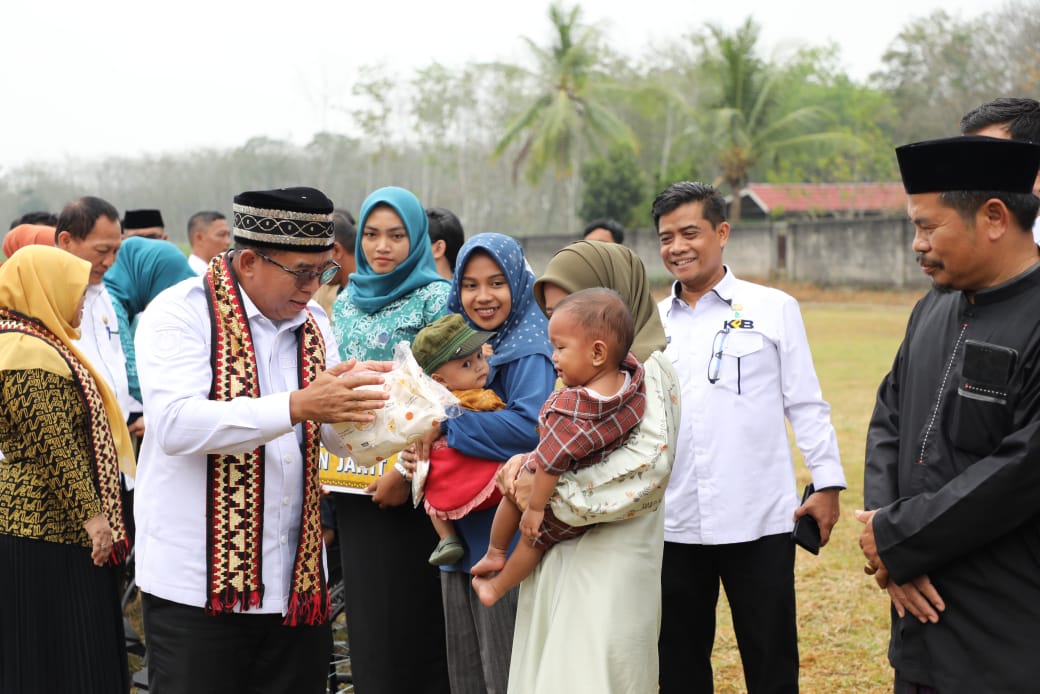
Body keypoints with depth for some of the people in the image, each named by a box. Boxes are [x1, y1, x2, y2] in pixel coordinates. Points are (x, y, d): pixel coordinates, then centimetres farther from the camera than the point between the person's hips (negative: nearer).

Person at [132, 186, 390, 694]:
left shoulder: (313, 325, 13)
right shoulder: (181, 312, -7)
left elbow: (345, 440, 13)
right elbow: (176, 424, -22)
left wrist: (356, 401, -10)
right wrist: (297, 406, -28)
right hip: (198, 584, -5)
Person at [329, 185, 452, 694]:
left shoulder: (434, 298, -7)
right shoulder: (346, 302, 12)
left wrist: (407, 470, -18)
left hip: (409, 484, -6)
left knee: (412, 611, 0)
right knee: (365, 609, 12)